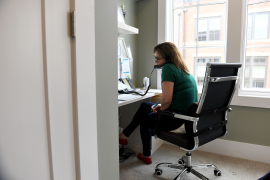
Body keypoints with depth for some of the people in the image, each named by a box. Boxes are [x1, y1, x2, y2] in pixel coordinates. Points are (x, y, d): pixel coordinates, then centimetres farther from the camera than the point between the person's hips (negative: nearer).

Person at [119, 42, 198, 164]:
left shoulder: (168, 68, -16)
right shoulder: (184, 70, 12)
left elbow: (166, 99, -24)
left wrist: (161, 108, -4)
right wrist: (161, 106, 7)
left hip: (176, 117, -9)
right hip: (187, 113, 9)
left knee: (144, 119, 19)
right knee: (144, 106, 22)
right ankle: (125, 134, 31)